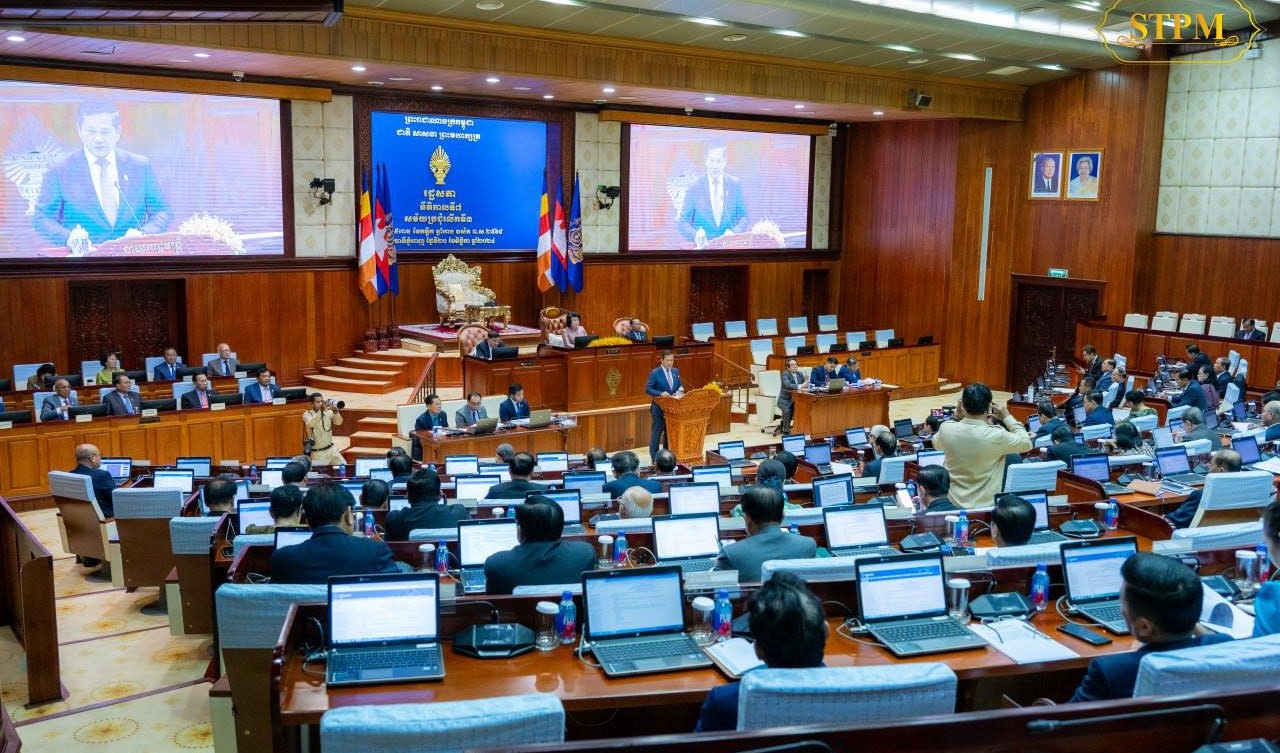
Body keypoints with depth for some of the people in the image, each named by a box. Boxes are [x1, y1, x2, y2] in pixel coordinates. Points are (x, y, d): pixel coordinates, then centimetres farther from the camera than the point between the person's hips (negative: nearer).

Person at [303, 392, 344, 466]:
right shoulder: (307, 415, -8)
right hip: (317, 453, -3)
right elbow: (311, 424, -29)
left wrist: (335, 411, -33)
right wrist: (321, 411, -40)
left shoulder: (328, 412, 0)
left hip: (331, 450, 3)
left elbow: (338, 422, -14)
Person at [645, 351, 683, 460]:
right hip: (659, 408, -6)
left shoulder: (676, 371, 6)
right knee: (656, 433, 1)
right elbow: (647, 389, -14)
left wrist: (680, 390, -8)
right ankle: (655, 458, 9)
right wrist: (661, 393, -27)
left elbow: (680, 385, 16)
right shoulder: (655, 373, -12)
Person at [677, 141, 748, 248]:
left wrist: (734, 232, -9)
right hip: (704, 246, -2)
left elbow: (743, 217, 11)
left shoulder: (735, 184, 6)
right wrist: (695, 235, -18)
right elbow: (684, 222, 1)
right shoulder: (694, 187, 0)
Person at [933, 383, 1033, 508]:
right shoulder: (997, 436, -20)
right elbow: (1027, 443, 0)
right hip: (986, 506, -2)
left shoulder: (947, 429, -12)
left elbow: (936, 444, 14)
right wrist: (1007, 417, 8)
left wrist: (956, 418, 8)